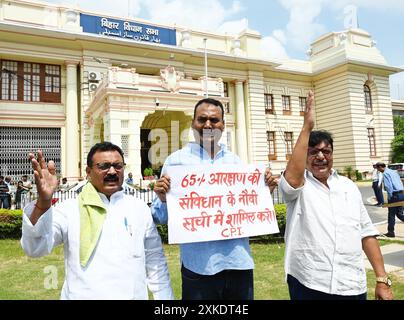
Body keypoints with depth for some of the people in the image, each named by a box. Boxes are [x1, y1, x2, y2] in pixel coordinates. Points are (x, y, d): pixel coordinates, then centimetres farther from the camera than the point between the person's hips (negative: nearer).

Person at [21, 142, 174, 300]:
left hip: (133, 295, 2)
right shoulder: (69, 209, -7)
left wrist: (165, 297, 4)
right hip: (82, 295, -1)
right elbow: (35, 247, -19)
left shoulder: (140, 209, -1)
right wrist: (43, 201, -33)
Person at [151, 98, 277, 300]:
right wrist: (162, 198, -23)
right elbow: (160, 217, -3)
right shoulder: (177, 160, -4)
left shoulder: (235, 161, 7)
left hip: (240, 260, 4)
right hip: (199, 265, -3)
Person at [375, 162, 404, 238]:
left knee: (391, 214, 3)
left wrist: (389, 197, -12)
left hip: (395, 195, -8)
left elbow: (389, 186, -18)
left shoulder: (385, 173, -9)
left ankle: (391, 232, 11)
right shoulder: (394, 171, 17)